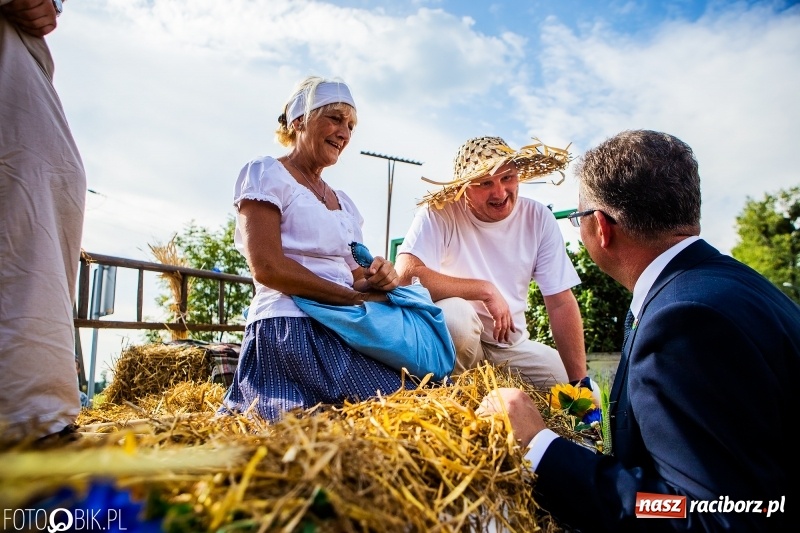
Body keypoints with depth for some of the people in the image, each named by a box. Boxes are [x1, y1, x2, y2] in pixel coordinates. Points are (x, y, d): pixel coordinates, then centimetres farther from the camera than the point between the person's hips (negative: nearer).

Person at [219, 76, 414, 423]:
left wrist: (377, 276, -8)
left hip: (340, 329, 8)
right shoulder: (267, 174, 1)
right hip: (291, 328, -8)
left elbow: (352, 270, 16)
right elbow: (267, 267, -13)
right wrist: (356, 296, -14)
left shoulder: (343, 202, 23)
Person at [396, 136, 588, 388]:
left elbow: (561, 303, -5)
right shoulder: (439, 213, -16)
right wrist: (485, 290, -24)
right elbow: (406, 276, -30)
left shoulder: (538, 218, -5)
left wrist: (580, 381, -9)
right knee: (454, 312, -33)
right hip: (454, 338, -3)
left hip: (512, 347, 4)